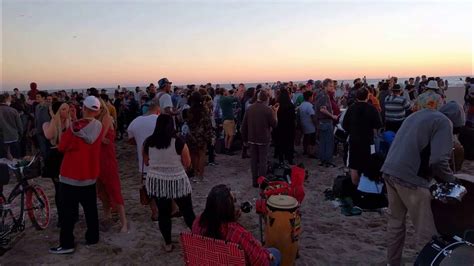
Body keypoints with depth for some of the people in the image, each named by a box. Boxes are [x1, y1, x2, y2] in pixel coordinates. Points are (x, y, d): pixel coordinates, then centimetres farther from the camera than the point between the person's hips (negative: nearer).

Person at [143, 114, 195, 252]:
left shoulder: (148, 142, -6)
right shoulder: (179, 143, -16)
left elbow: (146, 162, 7)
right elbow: (187, 163, -6)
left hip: (156, 182, 3)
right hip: (177, 182, -2)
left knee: (163, 212, 14)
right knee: (187, 211, 12)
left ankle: (168, 244, 24)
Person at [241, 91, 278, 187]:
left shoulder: (249, 109, 0)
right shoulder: (268, 110, -13)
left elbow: (244, 125, 3)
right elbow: (274, 125, -5)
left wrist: (245, 139, 12)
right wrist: (275, 113, 5)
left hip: (252, 139, 4)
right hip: (264, 140, -4)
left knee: (254, 160, 11)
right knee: (263, 161, 4)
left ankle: (255, 181, 17)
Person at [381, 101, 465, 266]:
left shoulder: (418, 115, 21)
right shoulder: (444, 122, -2)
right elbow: (438, 161, -15)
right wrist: (451, 180, 4)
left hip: (390, 171, 8)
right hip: (409, 177, -8)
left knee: (396, 222, 19)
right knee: (426, 233, 3)